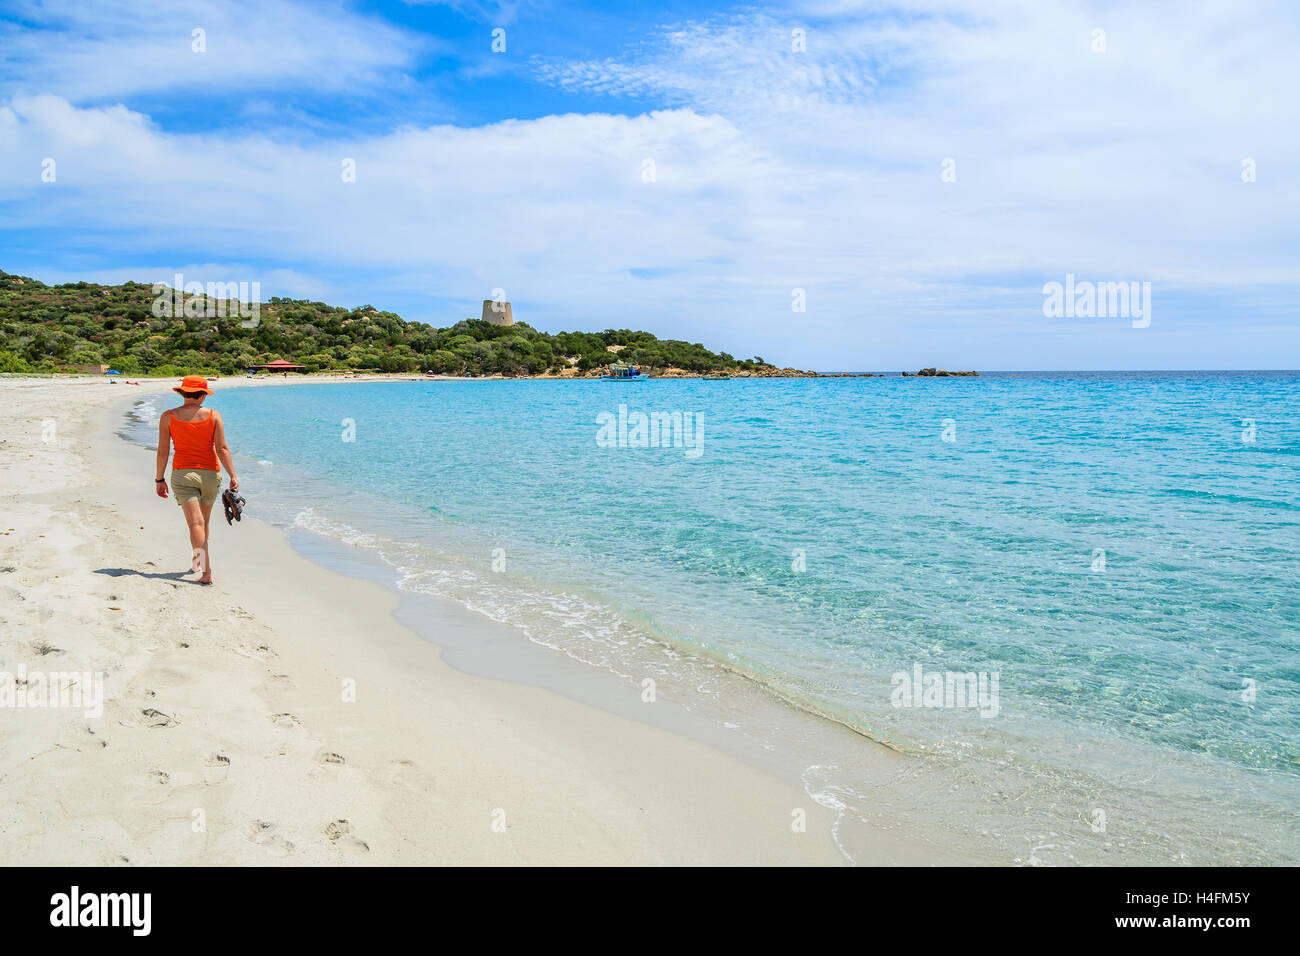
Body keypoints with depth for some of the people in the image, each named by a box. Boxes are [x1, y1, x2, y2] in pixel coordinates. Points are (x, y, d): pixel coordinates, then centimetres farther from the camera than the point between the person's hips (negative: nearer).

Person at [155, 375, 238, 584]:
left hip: (183, 473, -2)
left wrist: (159, 479, 8)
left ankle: (207, 572, -20)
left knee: (195, 523, -9)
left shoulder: (168, 417, -1)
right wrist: (233, 476, -5)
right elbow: (222, 448, -6)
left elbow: (162, 451, -1)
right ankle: (199, 562, 37)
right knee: (204, 522, 19)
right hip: (210, 473, 2)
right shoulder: (213, 415, -1)